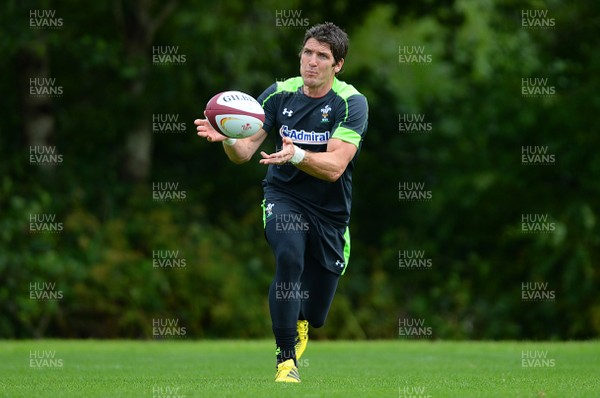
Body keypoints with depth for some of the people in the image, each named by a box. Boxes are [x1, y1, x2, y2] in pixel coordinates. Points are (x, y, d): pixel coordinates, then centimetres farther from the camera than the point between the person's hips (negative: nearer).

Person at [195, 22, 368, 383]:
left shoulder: (351, 103, -14)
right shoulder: (279, 94, -6)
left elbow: (334, 166, -25)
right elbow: (245, 152, -8)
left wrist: (296, 155, -44)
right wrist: (228, 139, -31)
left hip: (330, 212, 0)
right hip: (283, 195, 0)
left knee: (313, 316, 7)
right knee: (289, 255, -34)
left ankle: (297, 324, 49)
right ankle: (286, 360, -24)